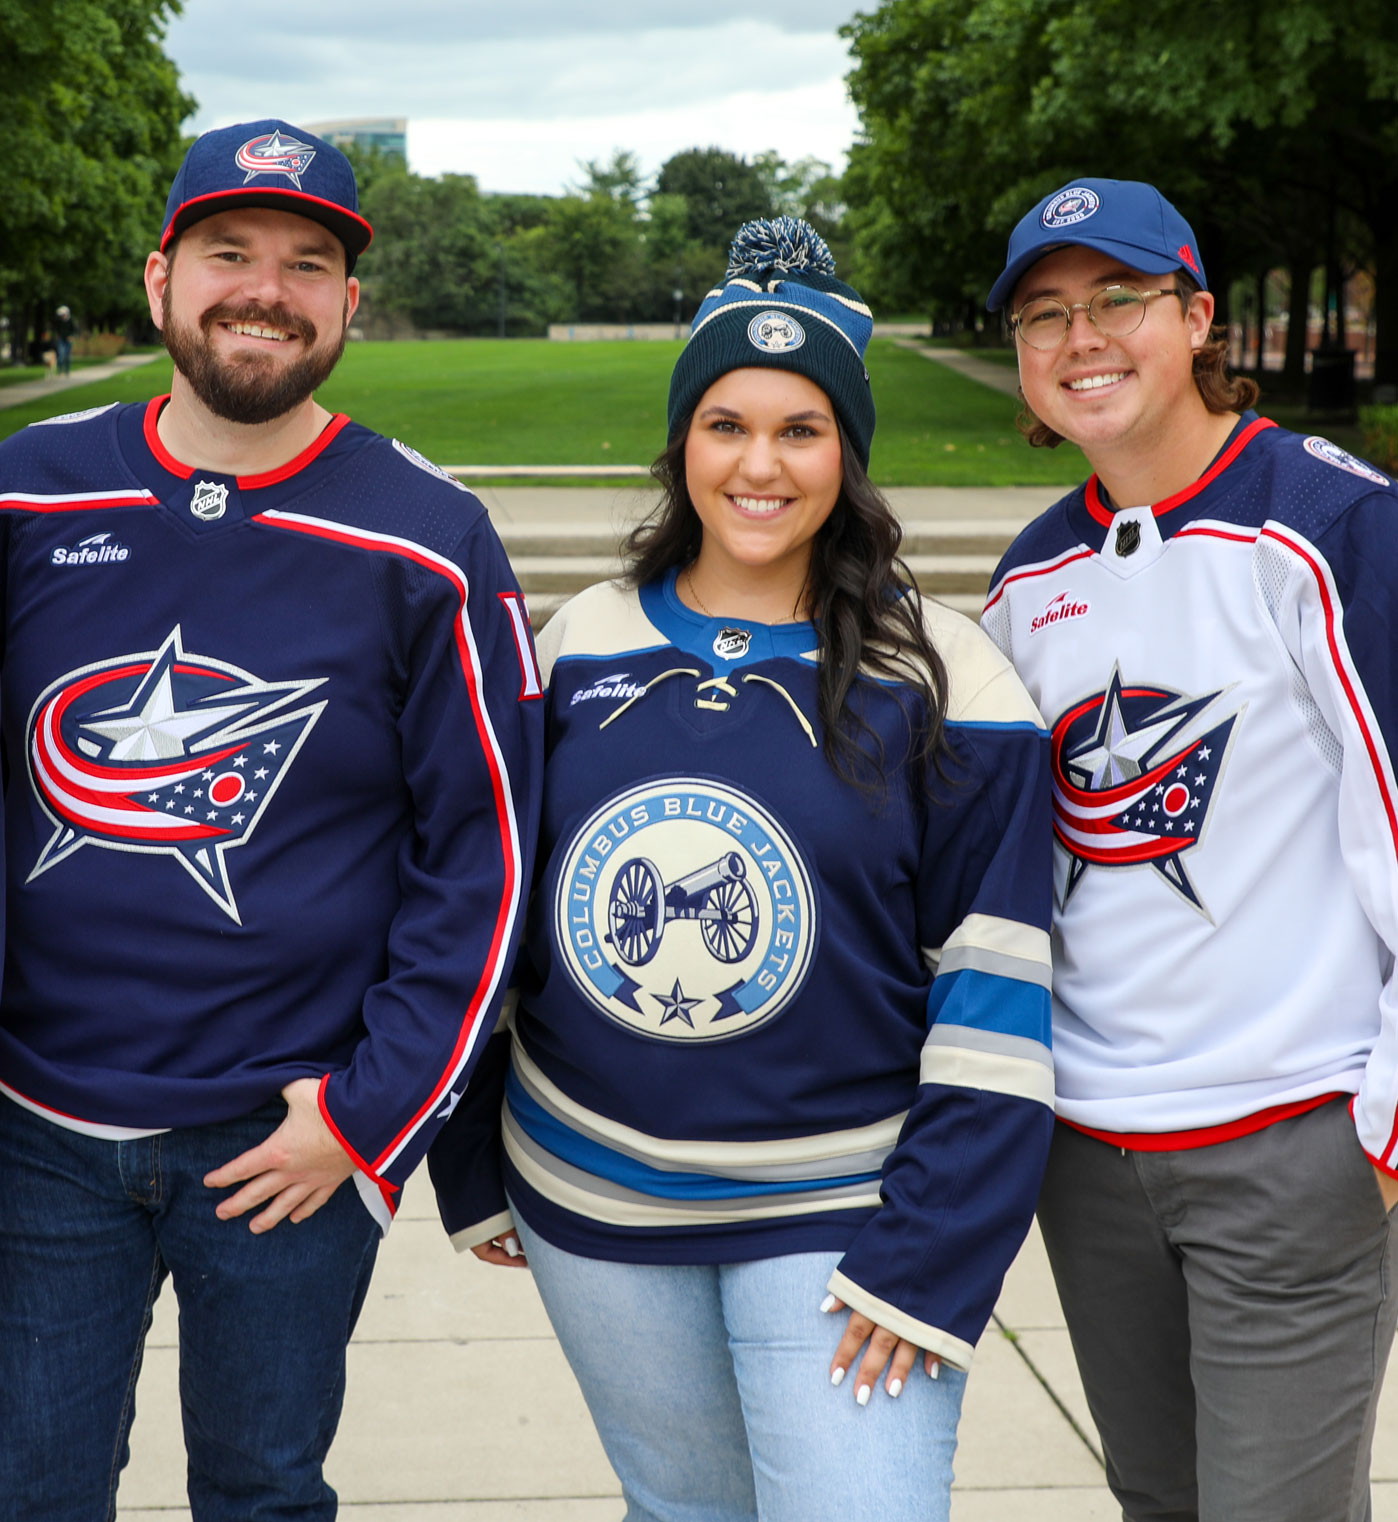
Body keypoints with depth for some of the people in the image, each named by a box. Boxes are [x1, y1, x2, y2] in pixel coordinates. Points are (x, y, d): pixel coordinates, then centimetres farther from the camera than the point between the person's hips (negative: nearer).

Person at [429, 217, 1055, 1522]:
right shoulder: (583, 644, 2)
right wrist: (469, 1171, 10)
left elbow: (995, 999, -9)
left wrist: (928, 1256, -13)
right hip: (590, 1210, 4)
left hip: (833, 1218, -3)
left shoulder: (941, 679, -8)